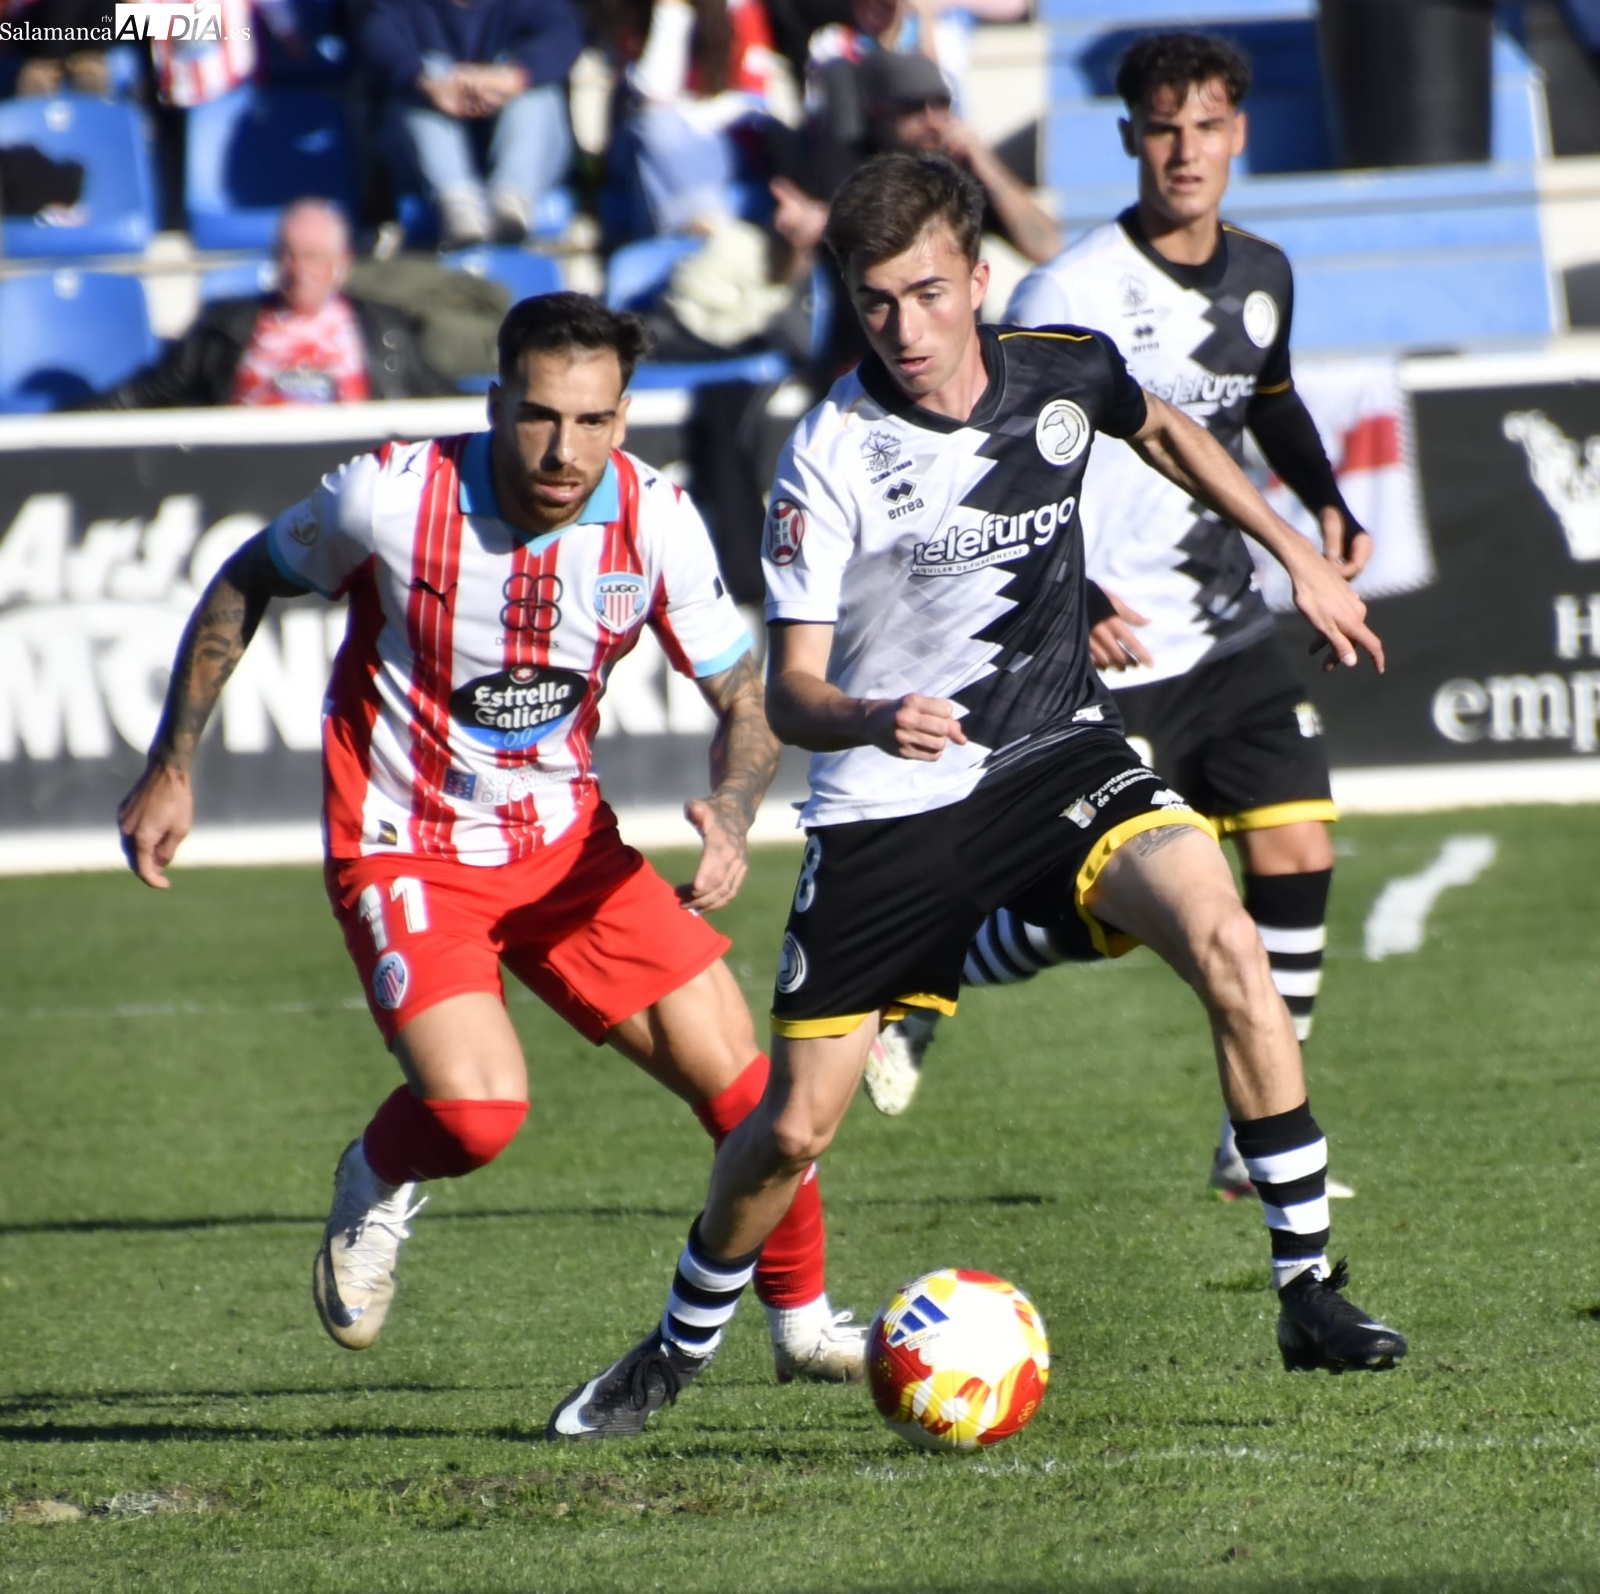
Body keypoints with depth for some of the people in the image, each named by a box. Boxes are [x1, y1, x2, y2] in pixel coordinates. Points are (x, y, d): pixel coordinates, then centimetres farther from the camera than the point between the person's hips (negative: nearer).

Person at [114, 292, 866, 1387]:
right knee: (477, 1111, -26)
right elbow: (246, 585, -1)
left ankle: (805, 1323, 21)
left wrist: (730, 816, -23)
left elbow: (744, 696, -2)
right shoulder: (393, 496, -21)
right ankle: (376, 1192, 11)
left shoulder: (655, 518, -13)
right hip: (406, 850, -4)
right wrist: (171, 770, 2)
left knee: (738, 1079, -3)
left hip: (567, 843, 4)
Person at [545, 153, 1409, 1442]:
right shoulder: (830, 459, -16)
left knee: (1229, 946, -26)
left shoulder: (1063, 373, -6)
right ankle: (679, 1349, 29)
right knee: (792, 1128, 1)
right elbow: (789, 693, -16)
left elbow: (1162, 431, 20)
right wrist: (871, 720, -38)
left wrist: (1298, 554, 19)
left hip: (1060, 756, 2)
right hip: (886, 808, -2)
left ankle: (1310, 1289, -16)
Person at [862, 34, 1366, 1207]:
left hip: (1235, 635, 7)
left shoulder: (1262, 277, 6)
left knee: (1299, 859, -2)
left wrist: (1327, 504, 12)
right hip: (1112, 658, -7)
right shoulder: (1071, 295, -16)